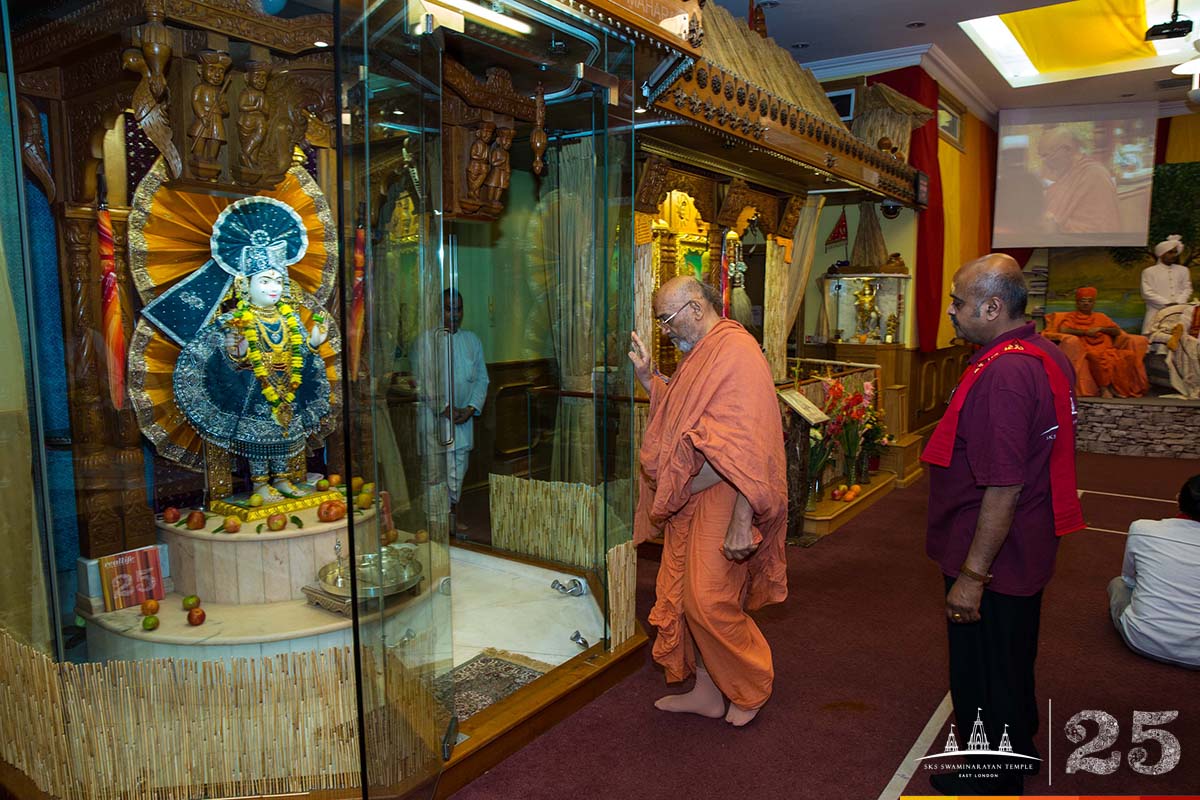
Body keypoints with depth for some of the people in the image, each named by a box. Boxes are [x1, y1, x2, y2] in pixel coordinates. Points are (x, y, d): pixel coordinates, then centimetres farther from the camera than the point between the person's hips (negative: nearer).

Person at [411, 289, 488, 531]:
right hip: (434, 414, -4)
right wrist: (445, 408, -13)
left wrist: (471, 407, -6)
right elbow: (423, 380, -9)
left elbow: (481, 378, 8)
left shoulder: (472, 341, 10)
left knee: (458, 467, 9)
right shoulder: (425, 340, -4)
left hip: (464, 415, 4)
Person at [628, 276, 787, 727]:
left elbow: (748, 448, -24)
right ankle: (707, 693, 29)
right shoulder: (700, 355, 14)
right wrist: (647, 377, 13)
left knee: (709, 603, -3)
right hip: (688, 503, 10)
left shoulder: (737, 353, -18)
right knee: (685, 598, 13)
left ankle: (752, 686, 22)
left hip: (721, 503, -10)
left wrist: (742, 522, -26)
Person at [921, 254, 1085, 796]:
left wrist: (971, 576, -23)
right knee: (1013, 663, 27)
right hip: (1027, 554, 10)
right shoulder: (1047, 355, 5)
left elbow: (1004, 489, -30)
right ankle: (1017, 753, 48)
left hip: (991, 565, -10)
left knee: (983, 676, 10)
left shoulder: (1002, 374, -28)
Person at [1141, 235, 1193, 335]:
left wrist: (1178, 303, -8)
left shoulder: (1183, 270, 19)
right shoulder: (1149, 271, 6)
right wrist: (1167, 304, -12)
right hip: (1156, 314, -3)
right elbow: (1147, 293, -3)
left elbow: (1187, 289, 12)